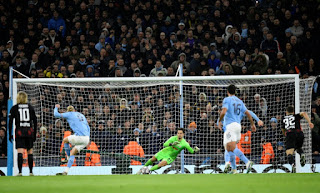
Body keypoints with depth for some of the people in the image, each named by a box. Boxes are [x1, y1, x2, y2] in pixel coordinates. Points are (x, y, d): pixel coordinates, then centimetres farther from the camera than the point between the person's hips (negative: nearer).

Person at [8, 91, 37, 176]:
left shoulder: (14, 108, 3)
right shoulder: (30, 107, 8)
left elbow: (10, 121, 0)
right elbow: (35, 121, 8)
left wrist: (10, 134, 4)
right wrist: (35, 133, 14)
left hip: (19, 132, -2)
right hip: (29, 131, 2)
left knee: (20, 152, -7)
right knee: (30, 151, 10)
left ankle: (20, 171, -16)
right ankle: (31, 171, 12)